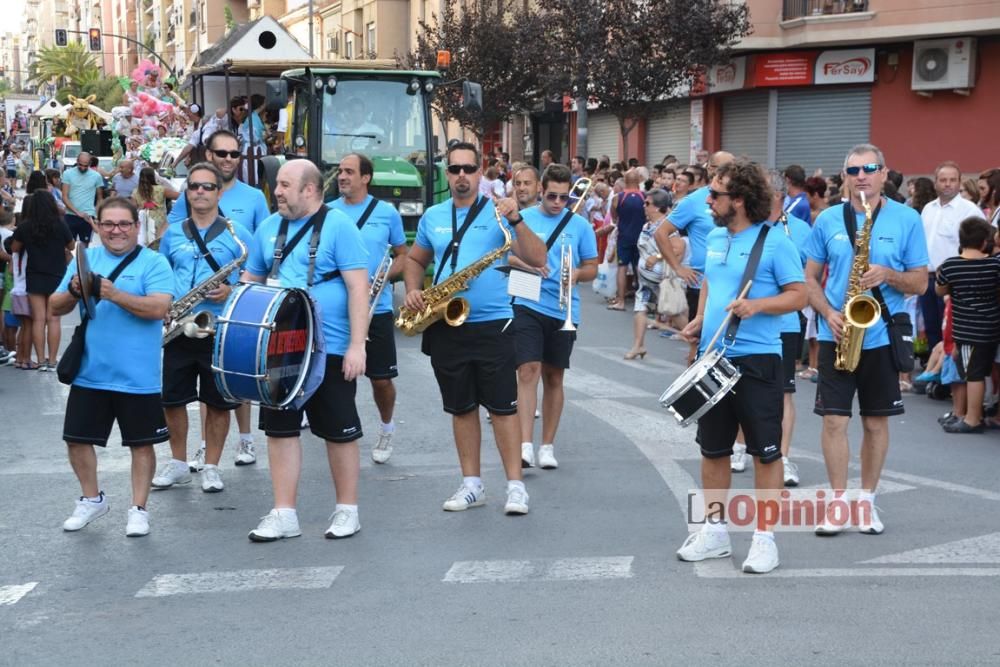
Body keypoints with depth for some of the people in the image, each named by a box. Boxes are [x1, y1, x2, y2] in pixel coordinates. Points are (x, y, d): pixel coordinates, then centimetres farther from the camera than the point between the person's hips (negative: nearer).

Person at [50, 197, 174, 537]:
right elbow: (56, 307, 6)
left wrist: (114, 294, -26)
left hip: (138, 376, -4)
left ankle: (138, 509, 17)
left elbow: (158, 308, -19)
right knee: (77, 439, 10)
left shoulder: (153, 263, -5)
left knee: (141, 442, 5)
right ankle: (92, 499, 29)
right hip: (88, 372, 4)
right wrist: (73, 291, -15)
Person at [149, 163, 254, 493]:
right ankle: (178, 463, 23)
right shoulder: (172, 234, 11)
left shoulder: (237, 234, 0)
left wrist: (231, 291, -19)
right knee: (171, 397, 7)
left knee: (218, 401, 4)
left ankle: (211, 466, 17)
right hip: (177, 329, 3)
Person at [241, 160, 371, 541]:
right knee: (279, 428, 7)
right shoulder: (269, 227, 9)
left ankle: (347, 511, 17)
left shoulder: (337, 226, -8)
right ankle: (284, 515, 14)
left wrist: (357, 344, -18)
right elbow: (251, 280, 18)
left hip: (329, 350, -5)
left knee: (339, 431, 5)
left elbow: (358, 286, -13)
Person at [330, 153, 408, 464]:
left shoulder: (387, 212, 0)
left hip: (376, 309, -1)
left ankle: (386, 428, 29)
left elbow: (402, 256, 7)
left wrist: (383, 278, -11)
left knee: (381, 379, 3)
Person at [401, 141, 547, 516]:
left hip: (491, 325, -4)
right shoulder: (432, 217, 9)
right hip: (445, 327, 4)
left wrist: (516, 220, -23)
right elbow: (415, 259, 23)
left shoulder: (496, 213, -3)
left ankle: (515, 486, 3)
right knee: (461, 407, 10)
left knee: (502, 406, -2)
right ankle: (472, 485, 18)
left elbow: (536, 259, -11)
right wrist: (412, 290, 4)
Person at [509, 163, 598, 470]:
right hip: (528, 306, -2)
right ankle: (526, 445, -19)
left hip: (563, 310, 2)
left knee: (554, 376, 10)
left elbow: (592, 267, 10)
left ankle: (547, 445, 19)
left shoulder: (579, 225, 6)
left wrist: (577, 273, -12)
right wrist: (524, 263, -15)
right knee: (529, 370, -15)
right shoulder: (522, 218, 3)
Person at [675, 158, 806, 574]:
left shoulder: (774, 242, -10)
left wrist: (757, 305, -24)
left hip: (757, 360, -7)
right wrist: (699, 321, 7)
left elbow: (798, 295, -10)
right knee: (712, 448, 13)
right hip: (713, 358, 7)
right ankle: (715, 530, 24)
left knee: (765, 451, 1)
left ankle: (764, 537, 9)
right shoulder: (714, 237, 10)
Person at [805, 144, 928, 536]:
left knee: (876, 421, 8)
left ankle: (867, 500, 21)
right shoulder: (827, 220, 3)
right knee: (834, 419, -2)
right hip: (836, 336, 1)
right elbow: (810, 278, 7)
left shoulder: (907, 220, -1)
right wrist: (828, 313, -10)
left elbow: (920, 282, 0)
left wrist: (887, 275, -19)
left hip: (882, 337, 0)